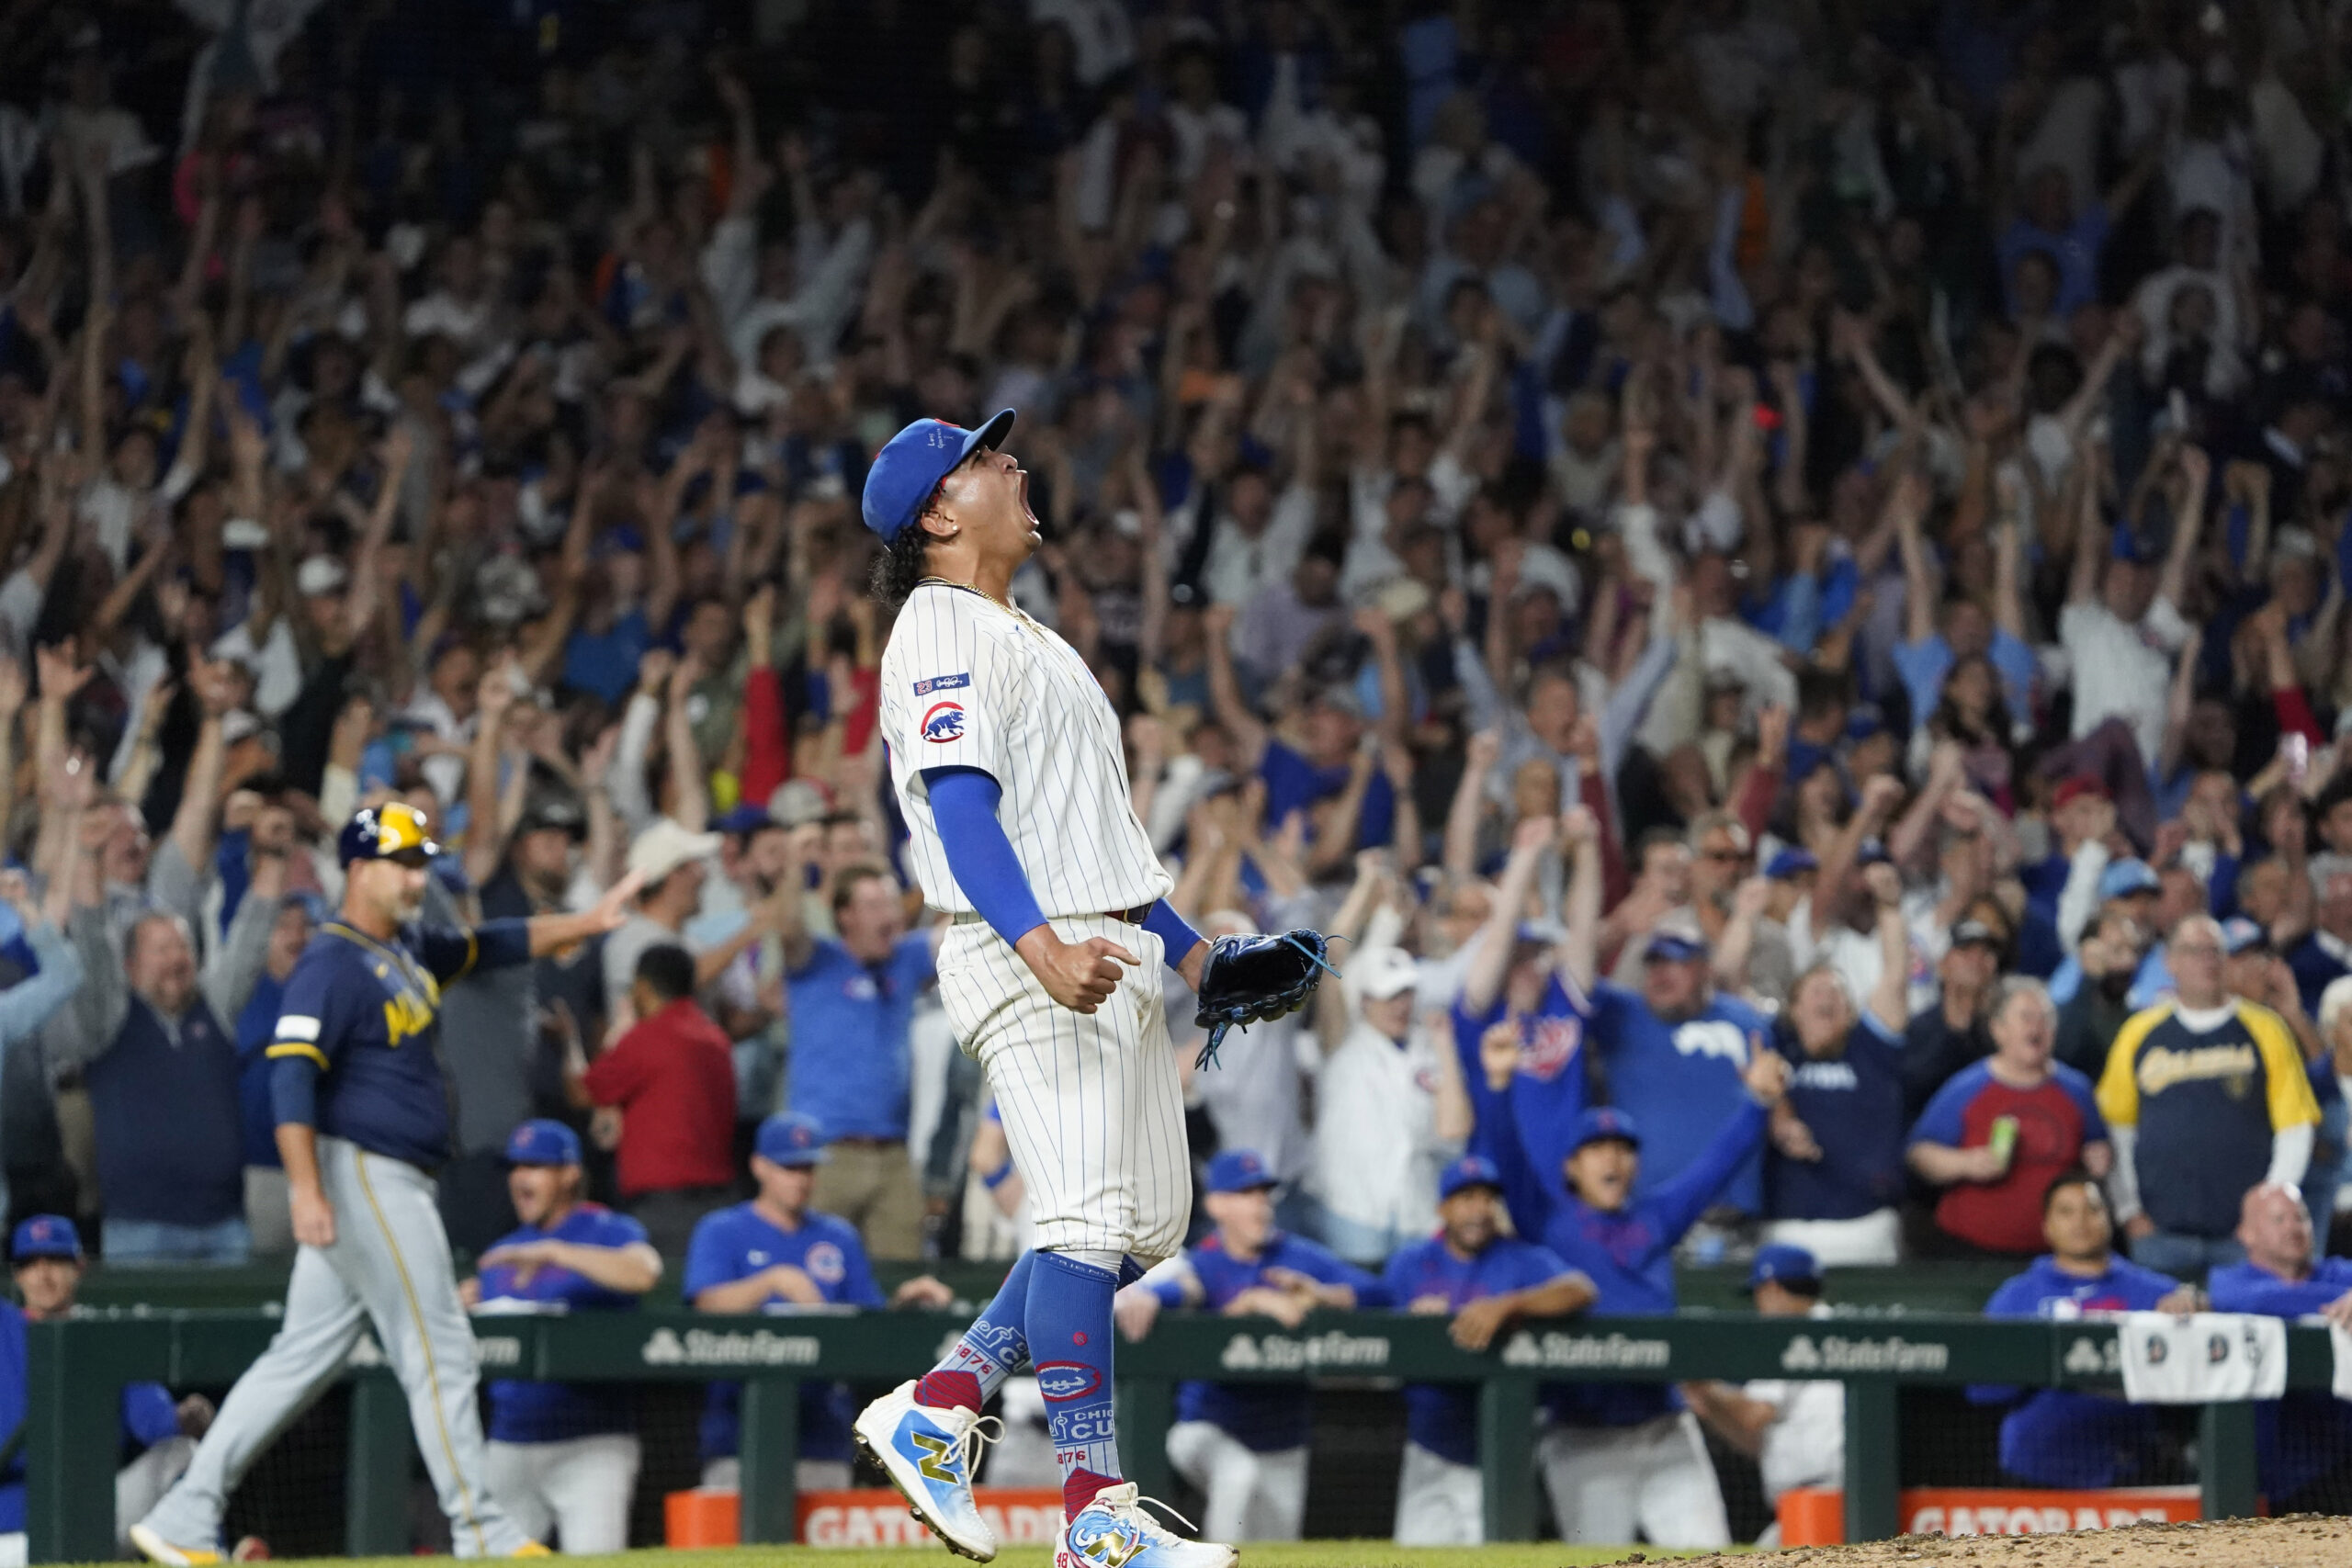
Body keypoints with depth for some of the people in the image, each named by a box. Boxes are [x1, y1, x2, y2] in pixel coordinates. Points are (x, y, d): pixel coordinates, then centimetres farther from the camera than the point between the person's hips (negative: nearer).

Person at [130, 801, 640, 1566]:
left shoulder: (408, 949, 16)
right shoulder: (333, 963, -14)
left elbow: (490, 945, 30)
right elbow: (291, 1073, -21)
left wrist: (585, 923, 18)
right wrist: (305, 1190, -29)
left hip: (395, 1185, 10)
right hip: (360, 1178, -10)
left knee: (304, 1359, 9)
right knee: (439, 1352, -5)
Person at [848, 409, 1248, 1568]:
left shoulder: (1021, 637, 24)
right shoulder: (942, 631, -7)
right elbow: (962, 806, -20)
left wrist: (1185, 943, 24)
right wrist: (1041, 945, -33)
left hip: (1111, 952, 10)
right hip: (1023, 955, -10)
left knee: (1147, 1222, 9)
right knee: (1087, 1218, -14)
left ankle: (939, 1407, 12)